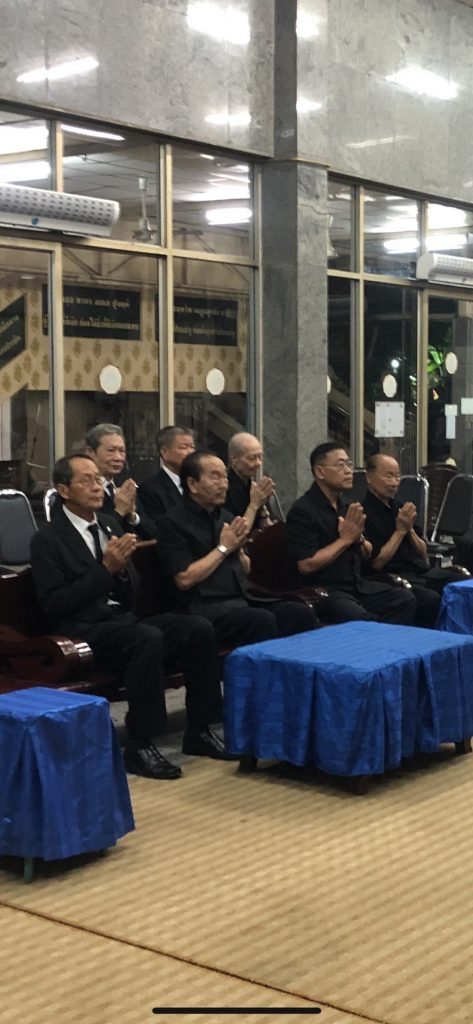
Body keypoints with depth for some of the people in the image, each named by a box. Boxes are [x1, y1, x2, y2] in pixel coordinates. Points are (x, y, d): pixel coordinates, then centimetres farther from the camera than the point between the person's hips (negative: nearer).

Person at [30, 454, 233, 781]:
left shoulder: (109, 523, 14)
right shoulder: (47, 540, -4)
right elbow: (55, 605, -13)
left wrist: (122, 567, -7)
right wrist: (106, 568, -17)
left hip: (124, 619, 7)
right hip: (84, 631, -7)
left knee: (200, 629, -15)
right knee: (149, 638, -35)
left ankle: (199, 731, -4)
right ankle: (140, 747, -25)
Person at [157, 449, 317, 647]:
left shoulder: (226, 517, 18)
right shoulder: (173, 523, -4)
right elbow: (184, 579, -14)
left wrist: (238, 548, 2)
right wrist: (224, 548, -6)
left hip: (242, 599, 7)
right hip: (204, 607, -7)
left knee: (301, 613, -16)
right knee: (263, 620, -32)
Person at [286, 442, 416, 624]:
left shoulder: (345, 505, 14)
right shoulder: (303, 510, -11)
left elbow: (367, 555, 20)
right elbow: (306, 565, -20)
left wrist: (358, 538, -3)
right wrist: (345, 539, -13)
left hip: (357, 585, 8)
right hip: (324, 591, -8)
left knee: (405, 599, -8)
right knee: (362, 619, -32)